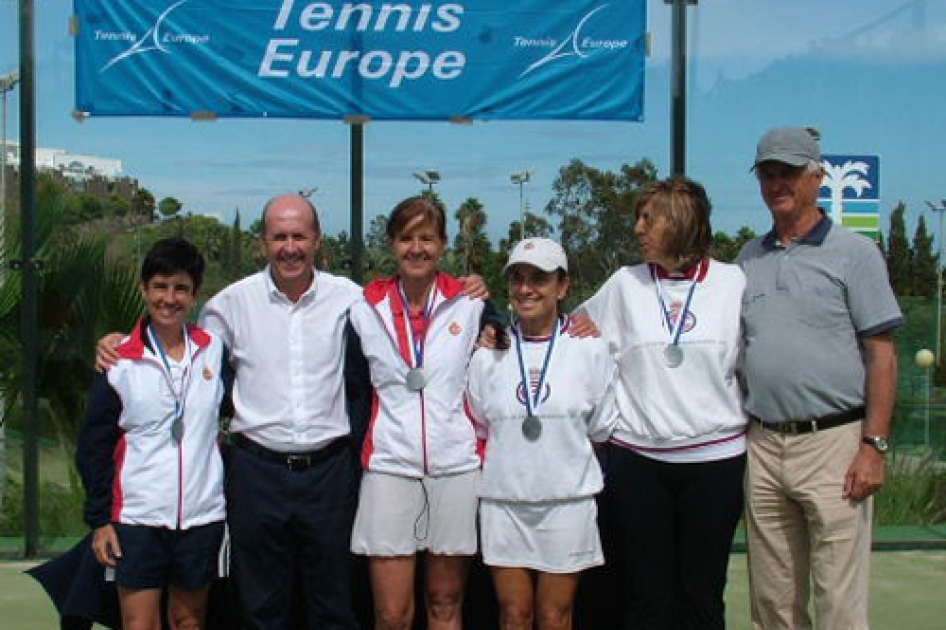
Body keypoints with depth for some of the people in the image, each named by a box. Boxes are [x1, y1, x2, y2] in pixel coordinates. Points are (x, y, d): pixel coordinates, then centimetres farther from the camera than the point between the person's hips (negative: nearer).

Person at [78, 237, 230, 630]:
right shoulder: (120, 360, -2)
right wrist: (99, 519, -3)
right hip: (138, 516, -2)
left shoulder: (215, 351, 3)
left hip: (202, 515, 2)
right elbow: (94, 446, 1)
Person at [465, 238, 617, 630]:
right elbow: (478, 428, 11)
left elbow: (602, 427, 5)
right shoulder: (488, 354, 1)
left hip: (568, 499, -1)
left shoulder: (590, 349, -3)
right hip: (503, 500, 2)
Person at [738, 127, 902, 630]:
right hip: (764, 445, 5)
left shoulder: (853, 253, -1)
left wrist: (873, 446, -12)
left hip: (833, 442, -5)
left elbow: (882, 357, -4)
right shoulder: (748, 260, 13)